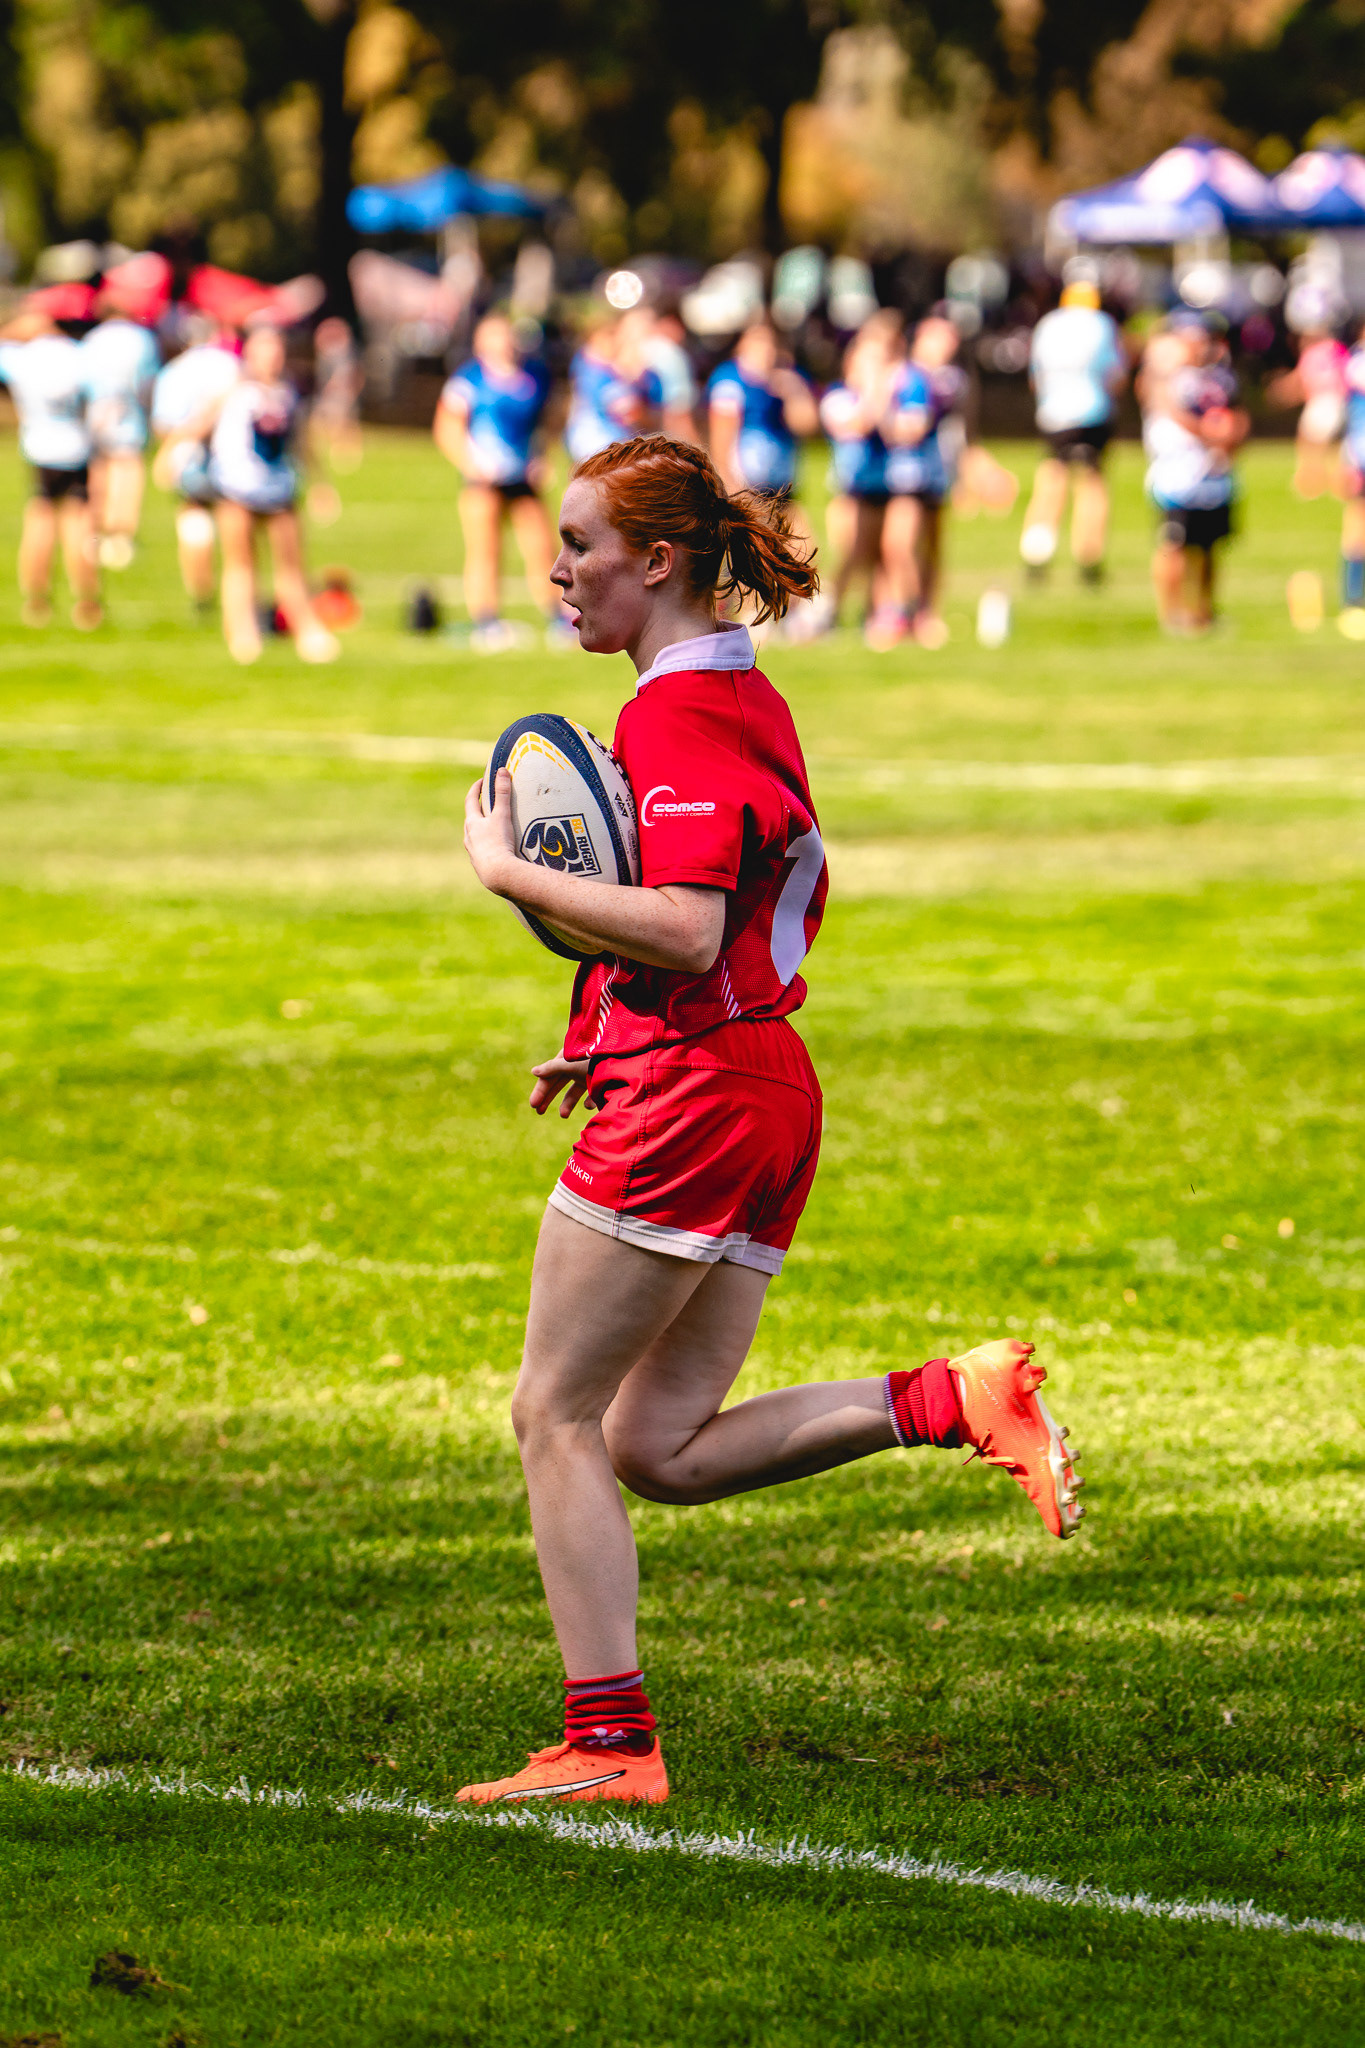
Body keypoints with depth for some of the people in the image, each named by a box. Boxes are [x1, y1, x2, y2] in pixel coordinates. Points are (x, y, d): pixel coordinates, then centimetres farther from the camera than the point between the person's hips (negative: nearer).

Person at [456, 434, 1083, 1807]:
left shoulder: (673, 713, -15)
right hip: (770, 1085, 9)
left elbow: (685, 929, -26)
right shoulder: (750, 699, 16)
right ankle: (952, 1404, -2)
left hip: (689, 1099, -9)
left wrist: (509, 872, -18)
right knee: (661, 1450, 10)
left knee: (557, 1416, -1)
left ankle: (610, 1742, -1)